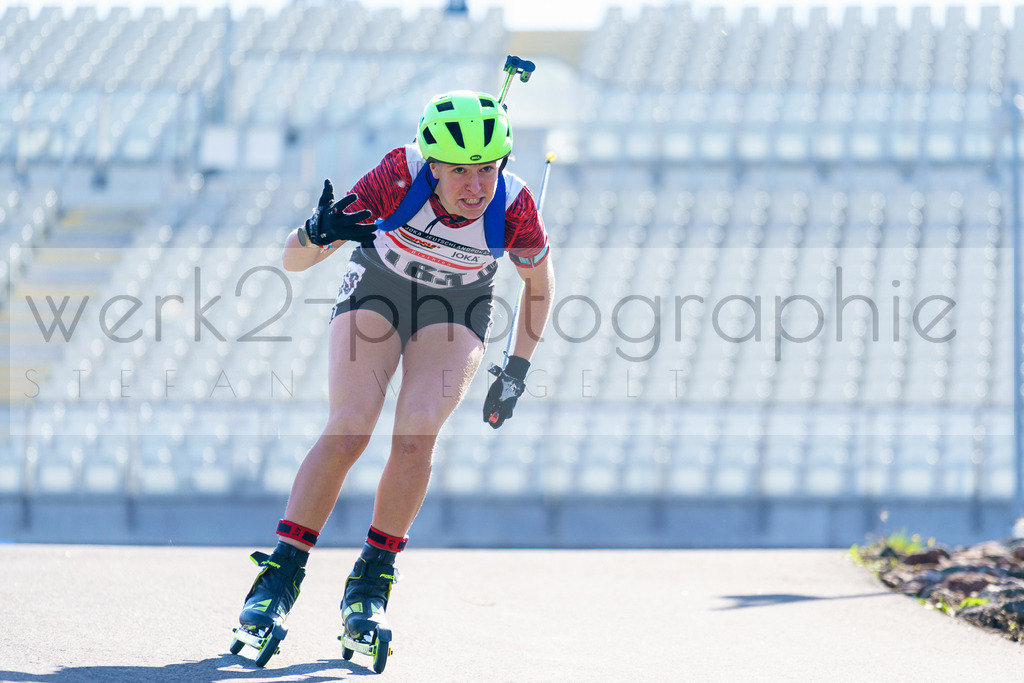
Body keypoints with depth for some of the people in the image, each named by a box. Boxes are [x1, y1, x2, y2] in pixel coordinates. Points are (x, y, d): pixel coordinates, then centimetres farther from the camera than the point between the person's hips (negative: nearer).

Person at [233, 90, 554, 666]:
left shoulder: (513, 207, -30)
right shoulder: (401, 176, -34)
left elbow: (540, 282, -6)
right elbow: (292, 260, -32)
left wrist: (518, 370, -5)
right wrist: (318, 234, -54)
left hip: (457, 307, 1)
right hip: (379, 288, -1)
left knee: (416, 437, -19)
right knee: (349, 431, -17)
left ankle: (371, 582, -3)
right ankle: (282, 575, -7)